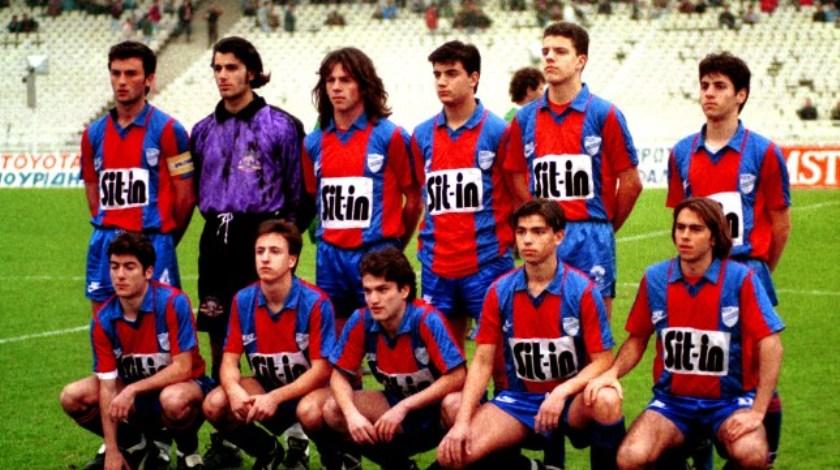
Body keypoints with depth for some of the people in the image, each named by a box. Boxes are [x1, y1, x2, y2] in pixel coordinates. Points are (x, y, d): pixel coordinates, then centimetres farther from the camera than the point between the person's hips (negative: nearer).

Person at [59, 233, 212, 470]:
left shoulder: (173, 303, -24)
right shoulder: (103, 320, -12)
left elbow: (182, 368, -22)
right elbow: (107, 383, -13)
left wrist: (132, 390, -30)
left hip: (181, 386, -5)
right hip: (133, 391, 5)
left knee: (173, 400, -40)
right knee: (74, 397, -16)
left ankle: (188, 449, -5)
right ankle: (132, 444, 10)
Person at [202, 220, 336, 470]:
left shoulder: (315, 303, -19)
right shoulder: (243, 300, -7)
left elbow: (321, 370, -20)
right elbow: (230, 360, -5)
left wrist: (276, 398, -32)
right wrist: (235, 391, -30)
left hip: (306, 390, -4)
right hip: (266, 384, 5)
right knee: (215, 404, -23)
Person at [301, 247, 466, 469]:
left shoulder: (427, 320, -25)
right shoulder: (361, 321, -12)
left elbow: (457, 377, -25)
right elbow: (340, 375, -5)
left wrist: (404, 408, -27)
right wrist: (352, 414, -26)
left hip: (435, 406, -5)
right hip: (396, 402, 5)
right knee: (332, 411, -17)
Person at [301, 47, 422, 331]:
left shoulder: (390, 136, -4)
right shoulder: (314, 143, 9)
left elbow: (413, 198, 1)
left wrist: (394, 245, 8)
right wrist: (330, 237, 13)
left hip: (376, 255, -4)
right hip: (330, 257, 4)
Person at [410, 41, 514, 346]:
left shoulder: (496, 131, -4)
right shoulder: (423, 135, 9)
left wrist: (508, 241, 0)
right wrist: (427, 242, 13)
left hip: (487, 261, -4)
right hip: (436, 264, 4)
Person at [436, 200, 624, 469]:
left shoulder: (582, 290, -11)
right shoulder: (500, 292, -2)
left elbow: (602, 361, -11)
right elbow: (482, 362, -1)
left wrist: (561, 393, -28)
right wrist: (462, 421, -14)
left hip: (571, 399, -3)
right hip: (518, 399, 3)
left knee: (606, 401, -38)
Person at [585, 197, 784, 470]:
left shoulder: (740, 279, -8)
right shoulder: (655, 278, 1)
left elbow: (770, 344, -10)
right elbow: (637, 339, 13)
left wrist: (757, 411, -16)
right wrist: (612, 373, -7)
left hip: (729, 400, -2)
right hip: (672, 401, 2)